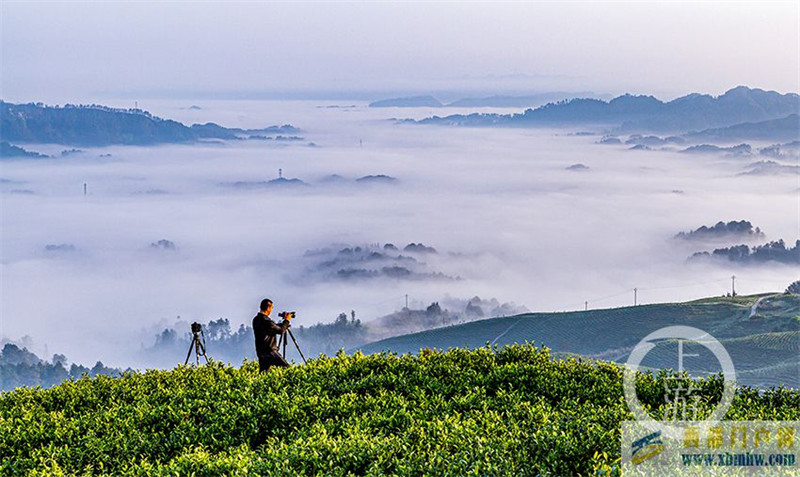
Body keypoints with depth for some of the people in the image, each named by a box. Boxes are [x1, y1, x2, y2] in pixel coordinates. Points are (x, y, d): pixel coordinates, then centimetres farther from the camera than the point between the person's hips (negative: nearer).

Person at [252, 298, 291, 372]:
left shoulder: (256, 319, 9)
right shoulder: (266, 321, -19)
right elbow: (280, 330, -11)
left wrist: (284, 323, 20)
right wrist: (286, 321, 2)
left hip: (260, 351, 9)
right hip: (269, 352, -9)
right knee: (286, 368, -6)